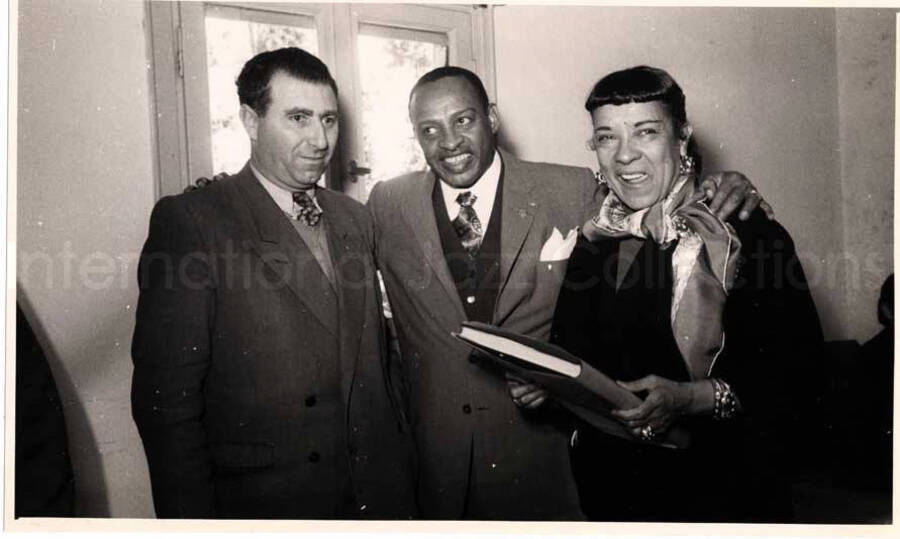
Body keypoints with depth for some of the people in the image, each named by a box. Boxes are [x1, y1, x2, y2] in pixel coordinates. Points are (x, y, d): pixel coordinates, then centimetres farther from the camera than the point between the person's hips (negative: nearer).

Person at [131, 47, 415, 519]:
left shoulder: (354, 218, 5)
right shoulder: (188, 221, -14)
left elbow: (375, 360, 8)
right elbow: (165, 397, -15)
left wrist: (396, 477, 6)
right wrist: (193, 517, -14)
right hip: (260, 501, -5)